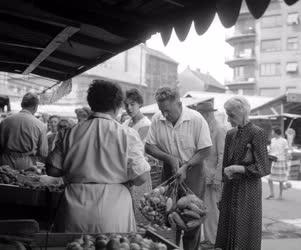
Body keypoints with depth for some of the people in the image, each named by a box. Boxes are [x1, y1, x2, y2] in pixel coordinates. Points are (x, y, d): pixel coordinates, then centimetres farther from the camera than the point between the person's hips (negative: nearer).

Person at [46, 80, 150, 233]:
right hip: (112, 213, -2)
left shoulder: (70, 133, 0)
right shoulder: (127, 135, -8)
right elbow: (140, 177, -10)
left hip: (74, 214, 3)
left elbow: (52, 170, 2)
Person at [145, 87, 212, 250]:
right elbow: (149, 146, 0)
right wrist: (170, 158, -13)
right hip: (168, 172, 3)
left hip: (192, 171, -3)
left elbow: (205, 150, -11)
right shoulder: (157, 120, -5)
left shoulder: (196, 119, -15)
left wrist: (185, 166, -19)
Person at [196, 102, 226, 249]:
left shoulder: (219, 130, -11)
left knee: (213, 209, 0)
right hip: (204, 177, 8)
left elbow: (222, 156, -15)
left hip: (213, 178, -8)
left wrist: (217, 178, -18)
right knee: (206, 209, 12)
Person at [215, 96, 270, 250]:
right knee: (227, 231, 8)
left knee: (245, 236, 2)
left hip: (248, 190, -6)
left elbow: (263, 168, -10)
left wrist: (237, 169, -17)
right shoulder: (230, 134, 9)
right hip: (230, 189, 6)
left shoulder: (257, 133, -10)